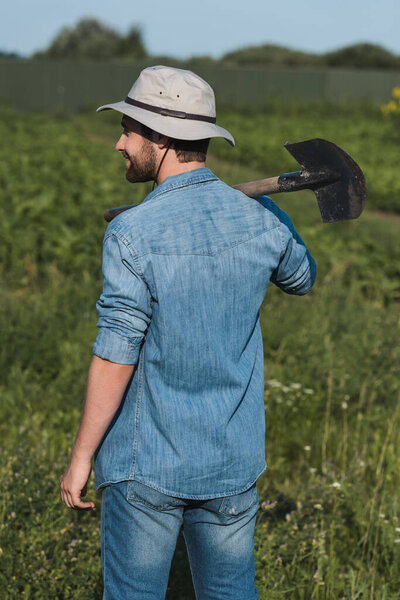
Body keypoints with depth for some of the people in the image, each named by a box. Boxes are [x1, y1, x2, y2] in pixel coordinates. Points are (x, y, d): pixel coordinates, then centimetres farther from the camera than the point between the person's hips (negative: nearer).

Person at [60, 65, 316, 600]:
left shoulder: (131, 234, -19)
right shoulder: (261, 220, -4)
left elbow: (115, 358, -19)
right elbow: (302, 279, 18)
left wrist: (81, 457, -9)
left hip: (147, 462, -4)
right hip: (233, 461, 4)